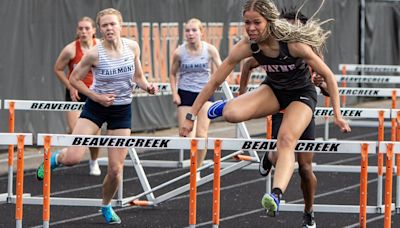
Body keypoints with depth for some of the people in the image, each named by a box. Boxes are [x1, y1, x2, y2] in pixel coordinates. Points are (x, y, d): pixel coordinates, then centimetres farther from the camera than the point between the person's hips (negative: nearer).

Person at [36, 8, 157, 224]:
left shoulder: (132, 47, -6)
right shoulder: (94, 54, -17)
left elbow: (137, 75, 10)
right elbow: (74, 79, -6)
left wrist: (146, 85, -10)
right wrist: (96, 97, -15)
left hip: (122, 110, 2)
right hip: (95, 108, -2)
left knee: (116, 169, 1)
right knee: (73, 157, -18)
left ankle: (106, 206, 29)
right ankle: (56, 158, 21)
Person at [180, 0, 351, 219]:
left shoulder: (293, 43, -31)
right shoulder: (246, 47, -22)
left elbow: (328, 75, -21)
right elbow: (214, 81, -15)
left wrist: (337, 115, -20)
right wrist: (191, 116, -16)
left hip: (301, 94, -3)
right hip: (273, 90, 3)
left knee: (286, 141, -32)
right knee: (232, 114, -26)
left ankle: (276, 195, -48)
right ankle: (224, 107, 10)